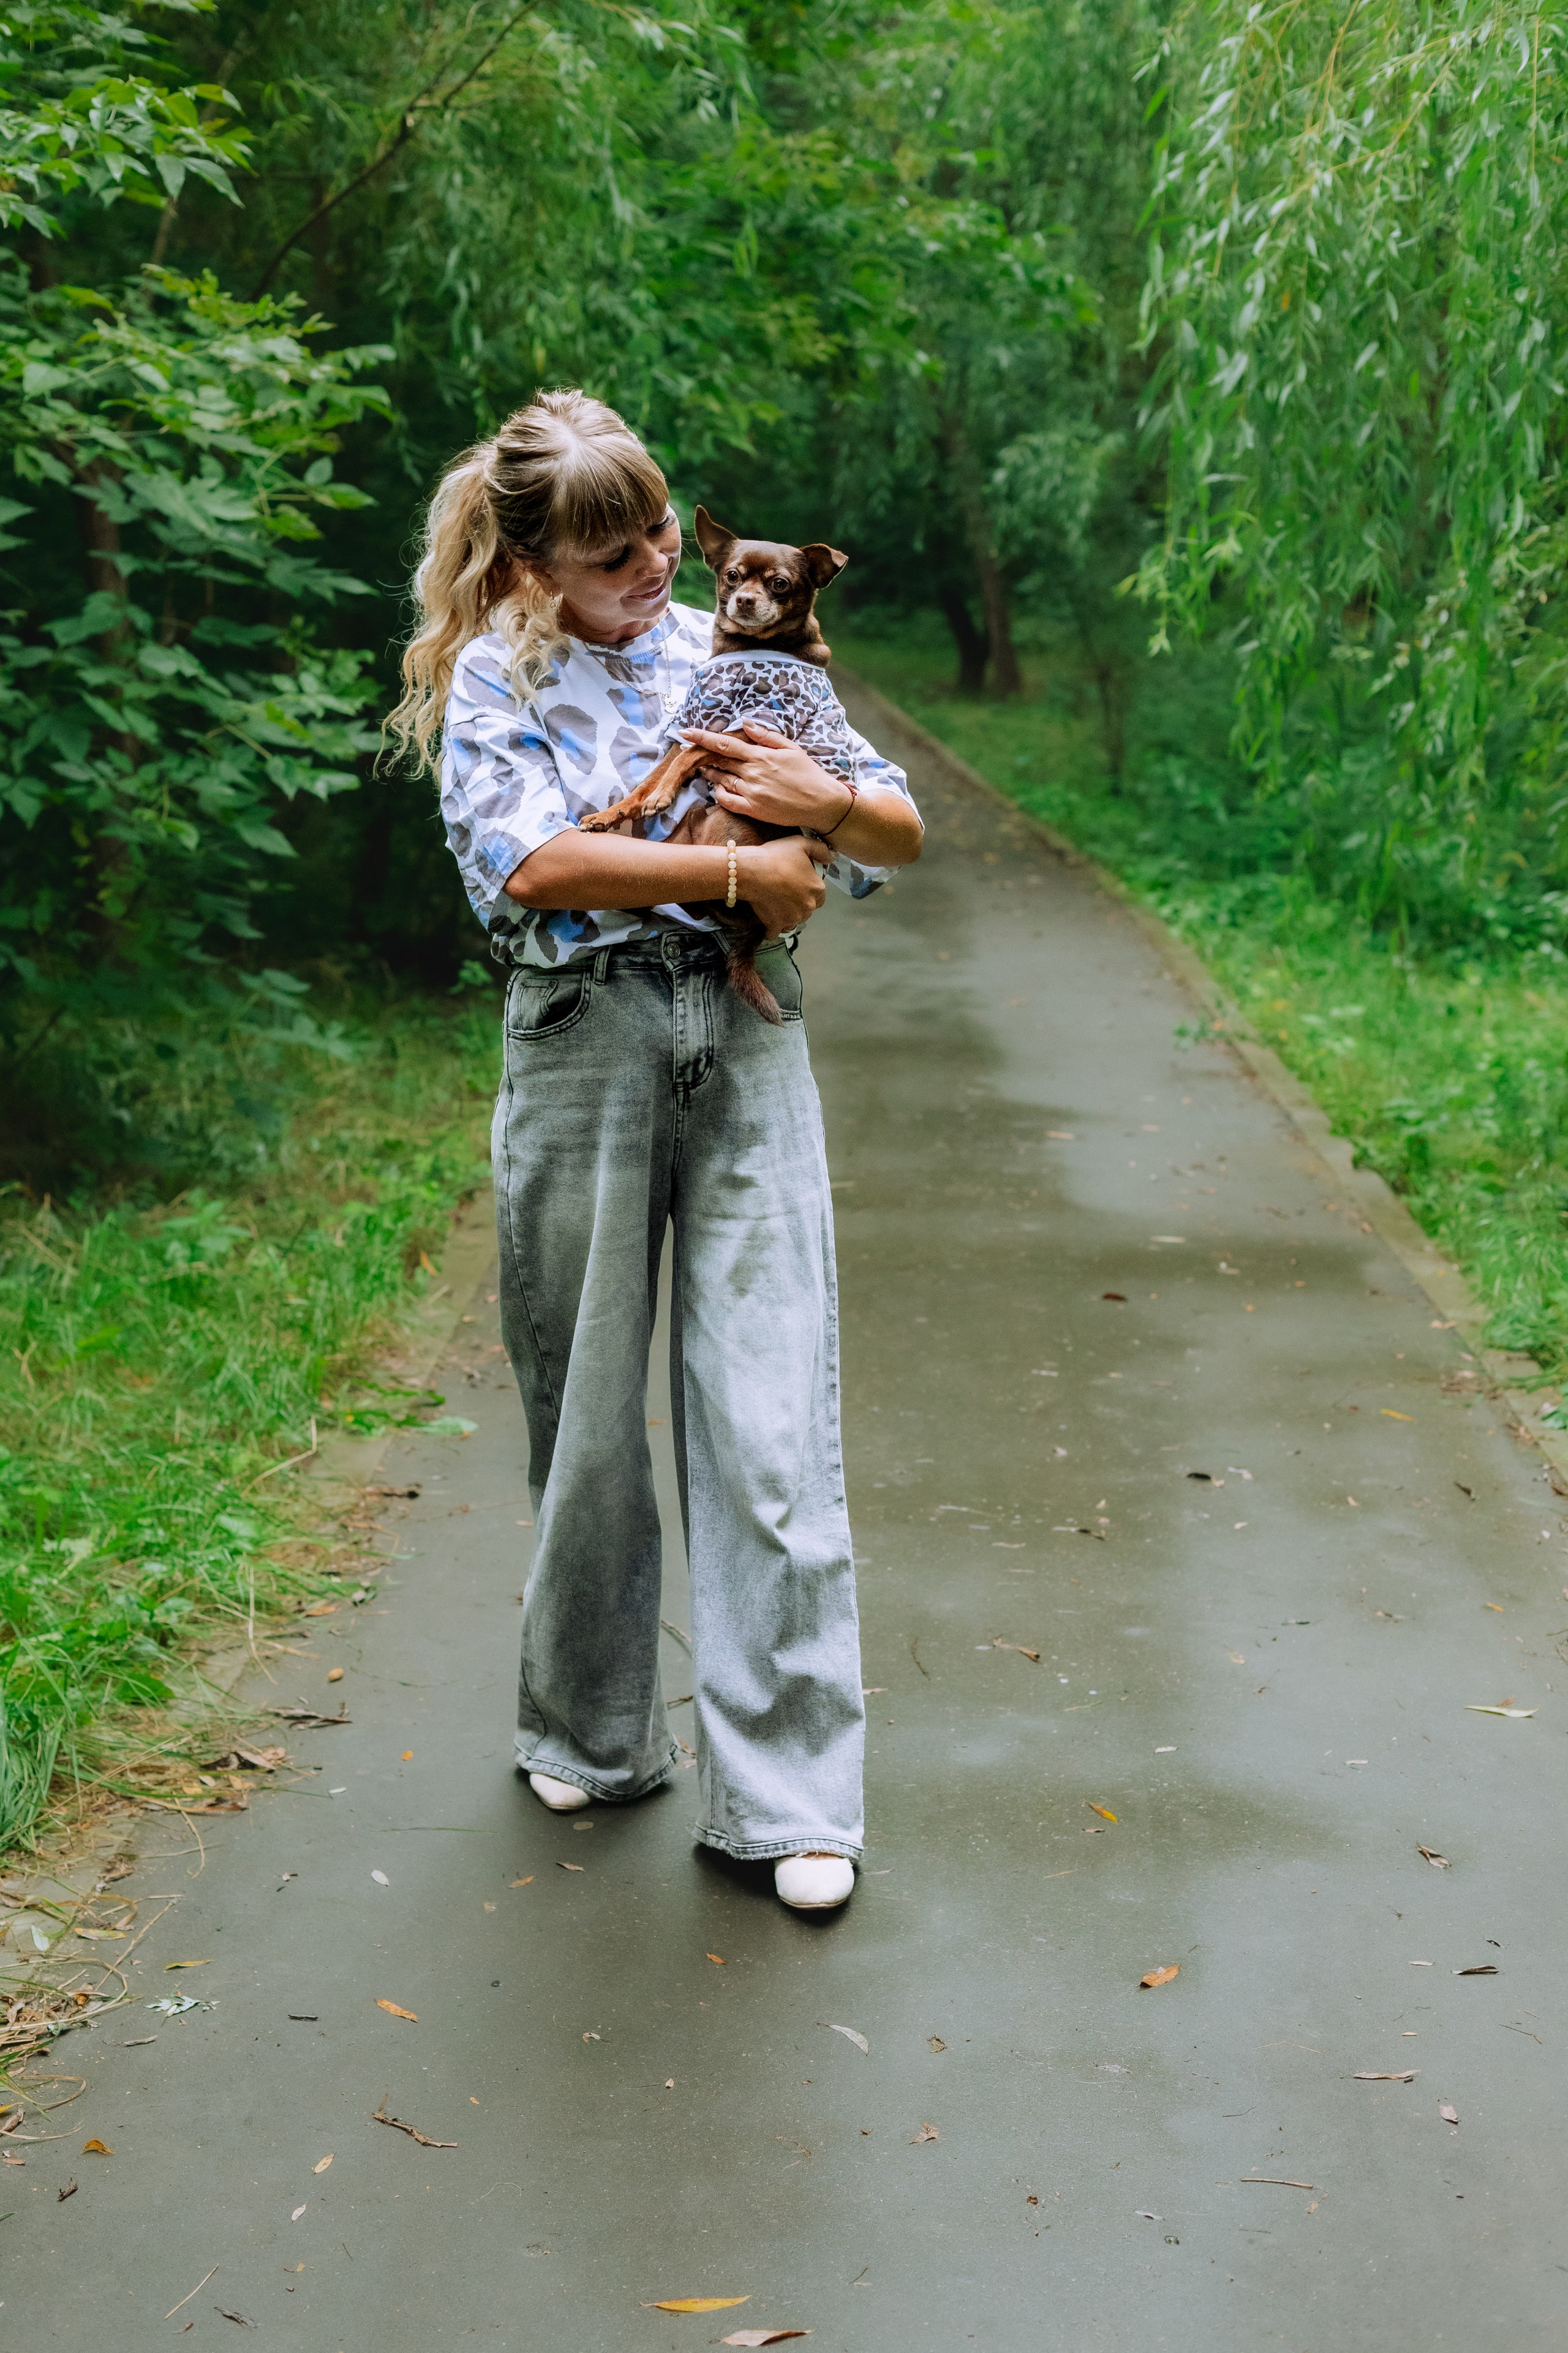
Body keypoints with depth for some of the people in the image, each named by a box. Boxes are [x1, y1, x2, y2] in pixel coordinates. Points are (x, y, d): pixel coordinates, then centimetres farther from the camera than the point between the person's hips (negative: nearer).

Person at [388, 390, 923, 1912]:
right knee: (586, 1413, 8)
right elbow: (534, 862, -15)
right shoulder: (494, 678, 4)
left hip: (744, 1047, 2)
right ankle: (592, 1734, 29)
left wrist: (828, 802, -10)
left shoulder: (727, 655, 12)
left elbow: (902, 834, 12)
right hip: (583, 1048, -1)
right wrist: (741, 870, -14)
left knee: (769, 1415, -5)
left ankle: (788, 1793, 3)